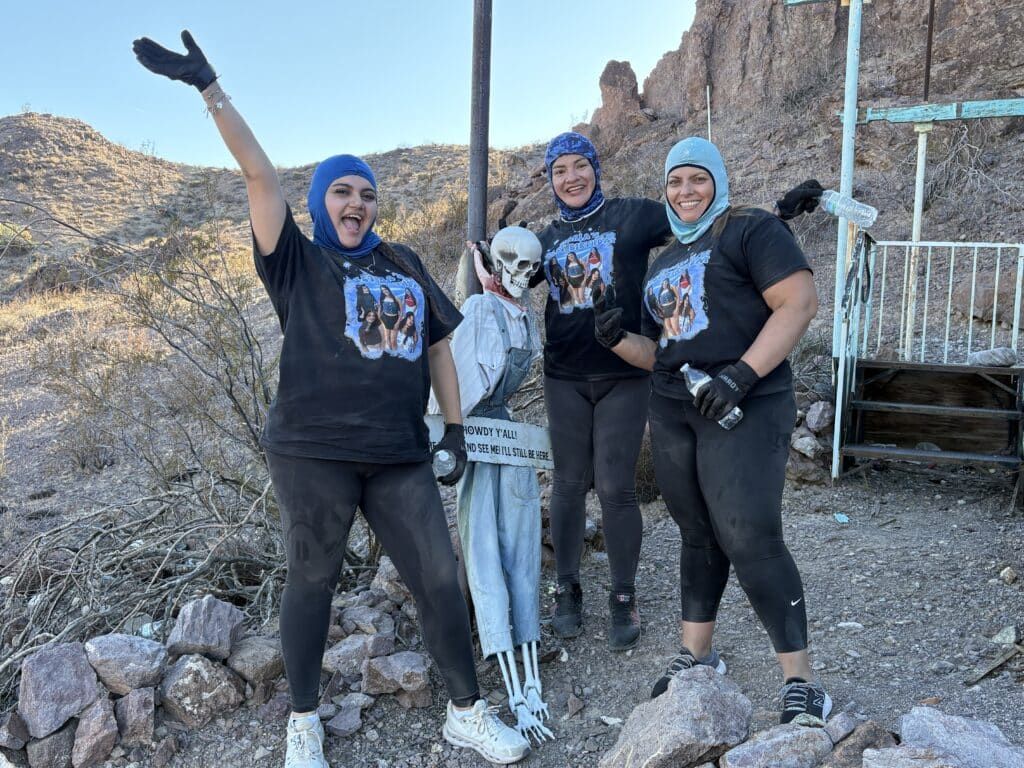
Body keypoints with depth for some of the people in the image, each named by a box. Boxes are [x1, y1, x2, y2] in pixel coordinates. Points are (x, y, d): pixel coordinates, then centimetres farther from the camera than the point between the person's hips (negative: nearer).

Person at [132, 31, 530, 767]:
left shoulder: (404, 264, 14)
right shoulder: (298, 263, 4)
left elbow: (438, 345, 16)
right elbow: (260, 174, -5)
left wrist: (456, 428, 10)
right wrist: (208, 86, -12)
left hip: (401, 456, 3)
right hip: (313, 451, -3)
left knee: (439, 579, 4)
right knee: (312, 581, 8)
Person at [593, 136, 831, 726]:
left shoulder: (750, 230, -2)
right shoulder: (664, 264, 21)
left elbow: (801, 302, -14)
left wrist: (740, 375, -22)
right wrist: (618, 338, 1)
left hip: (744, 410, -7)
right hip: (673, 414, 7)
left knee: (750, 540, -11)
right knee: (699, 537, 14)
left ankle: (802, 683, 1)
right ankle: (697, 655, 27)